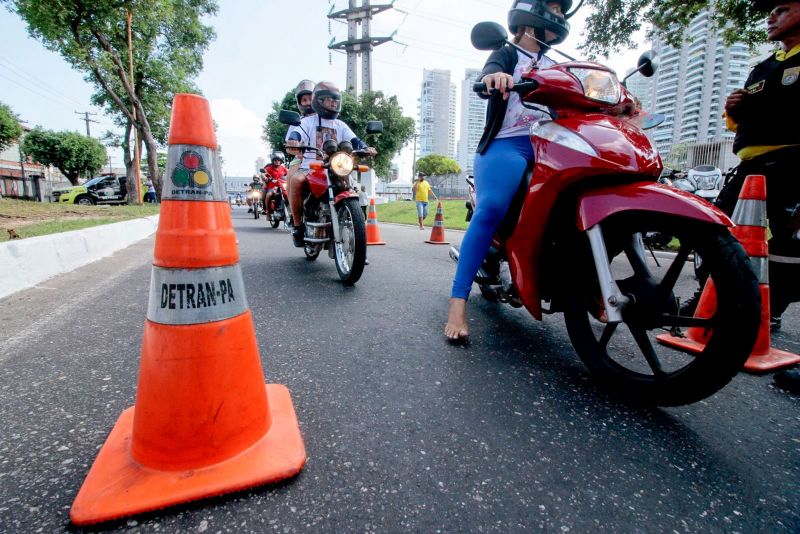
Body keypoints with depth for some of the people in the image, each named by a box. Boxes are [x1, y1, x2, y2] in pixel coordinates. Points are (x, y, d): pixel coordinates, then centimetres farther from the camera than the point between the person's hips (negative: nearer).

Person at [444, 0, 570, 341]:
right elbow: (485, 80, -9)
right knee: (491, 209, -32)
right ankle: (458, 304, -32)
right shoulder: (507, 54, 13)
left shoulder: (557, 65, 31)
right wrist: (493, 77, -33)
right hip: (507, 145, -6)